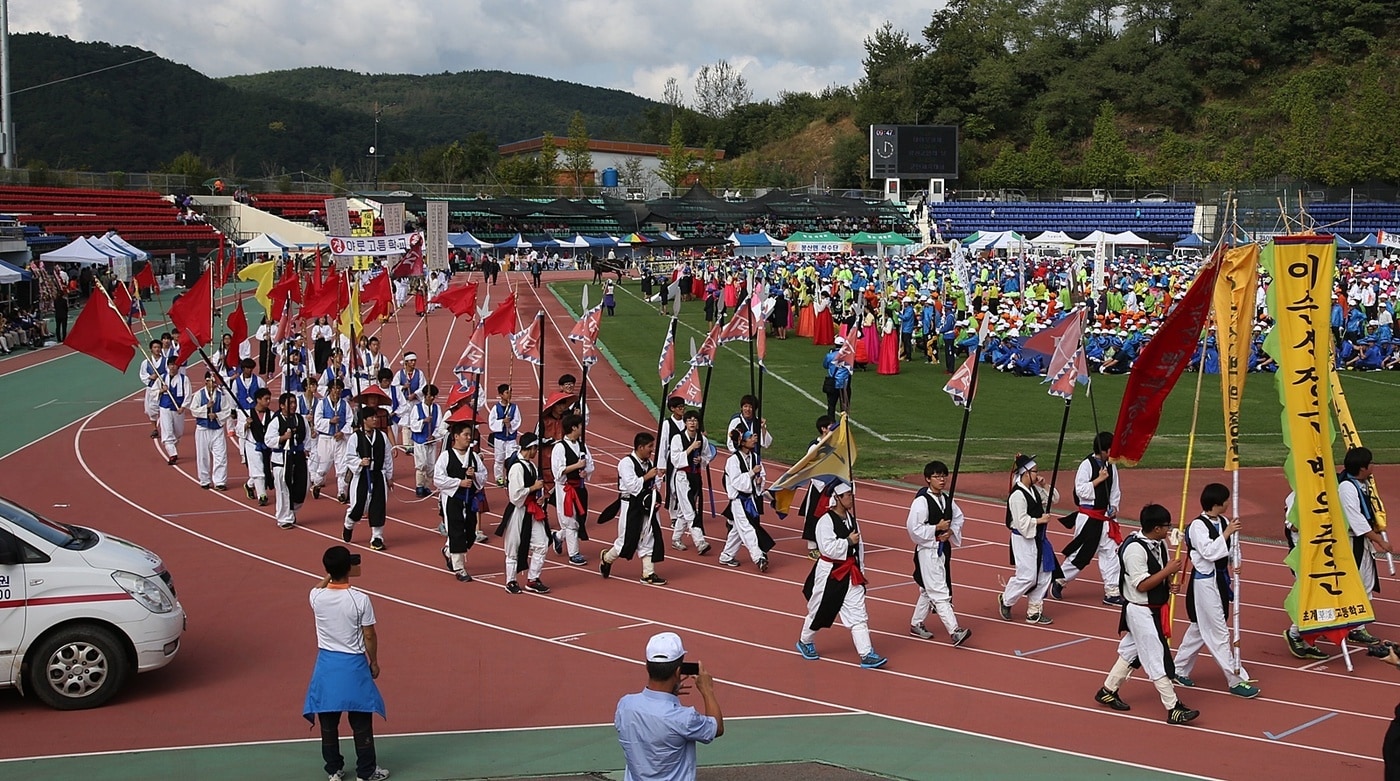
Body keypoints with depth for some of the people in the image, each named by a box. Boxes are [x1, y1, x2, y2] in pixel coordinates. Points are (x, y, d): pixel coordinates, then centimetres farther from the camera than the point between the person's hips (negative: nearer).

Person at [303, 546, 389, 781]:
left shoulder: (316, 597, -10)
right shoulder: (360, 599, -18)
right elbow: (369, 636, -9)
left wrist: (330, 575, 15)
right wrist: (374, 662, 4)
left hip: (326, 663, 3)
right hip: (354, 664, -3)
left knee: (328, 722, 14)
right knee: (361, 722, 9)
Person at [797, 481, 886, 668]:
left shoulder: (850, 518, 7)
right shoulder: (826, 521, -17)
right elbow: (827, 548, -25)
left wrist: (861, 570, 13)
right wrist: (848, 541, -18)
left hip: (850, 573, 6)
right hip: (829, 572, -6)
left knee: (857, 614, 0)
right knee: (818, 610, 11)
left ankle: (867, 655, -3)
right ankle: (805, 642, 36)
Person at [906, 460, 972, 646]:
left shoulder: (947, 499, 7)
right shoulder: (921, 501, -16)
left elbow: (958, 518, 18)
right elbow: (913, 528, -20)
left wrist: (951, 531, -1)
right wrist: (937, 528, -19)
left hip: (943, 548, 9)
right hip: (928, 550, -8)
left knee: (928, 590, 19)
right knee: (939, 592, -11)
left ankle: (916, 624, 33)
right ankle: (954, 631, -17)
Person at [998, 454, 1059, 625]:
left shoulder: (1034, 490, 7)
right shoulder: (1018, 495, -21)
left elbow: (1054, 498, 19)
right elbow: (1022, 522, -23)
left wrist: (1044, 487, 3)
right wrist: (1040, 520, -15)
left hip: (1038, 538, 9)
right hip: (1023, 539, -9)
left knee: (1043, 574, 10)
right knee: (1027, 576, -9)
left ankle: (1034, 611, 20)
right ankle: (1006, 600, 16)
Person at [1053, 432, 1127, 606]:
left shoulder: (1111, 466, 6)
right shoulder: (1087, 464, -14)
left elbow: (1115, 491, 15)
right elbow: (1080, 490, -18)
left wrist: (1114, 507, 0)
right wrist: (1099, 479, -20)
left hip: (1105, 517, 7)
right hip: (1088, 517, -7)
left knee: (1110, 552, 6)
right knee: (1080, 552, 0)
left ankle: (1112, 592, 12)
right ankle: (1059, 581, 19)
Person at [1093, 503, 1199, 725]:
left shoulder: (1159, 544, 3)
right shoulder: (1135, 549, -25)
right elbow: (1142, 585, -24)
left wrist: (1169, 582, -5)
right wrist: (1168, 571, -23)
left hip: (1154, 610, 9)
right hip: (1141, 612, -9)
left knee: (1131, 652, 20)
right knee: (1157, 659, -4)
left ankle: (1107, 692, 33)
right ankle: (1173, 708, 1)